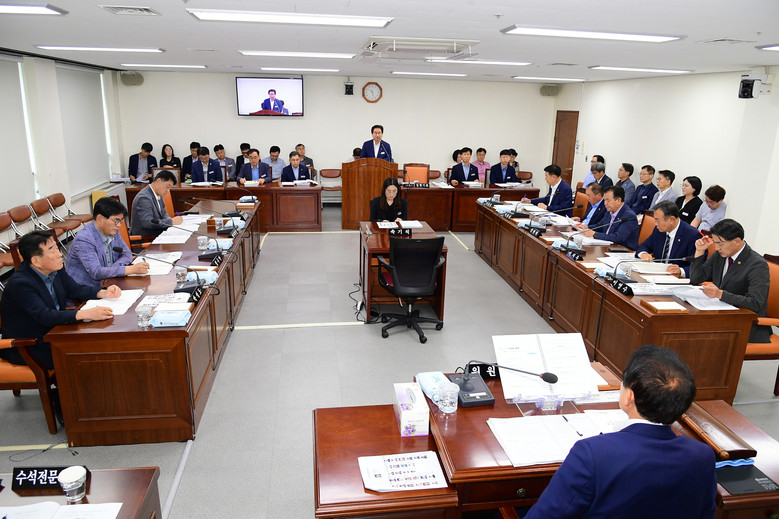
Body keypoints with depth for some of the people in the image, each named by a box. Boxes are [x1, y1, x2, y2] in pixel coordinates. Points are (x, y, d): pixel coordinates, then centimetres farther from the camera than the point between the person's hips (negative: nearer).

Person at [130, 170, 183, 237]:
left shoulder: (158, 195, 9)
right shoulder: (144, 198, -19)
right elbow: (147, 222, -27)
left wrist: (168, 219, -2)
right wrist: (171, 222, -25)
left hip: (157, 233, 9)